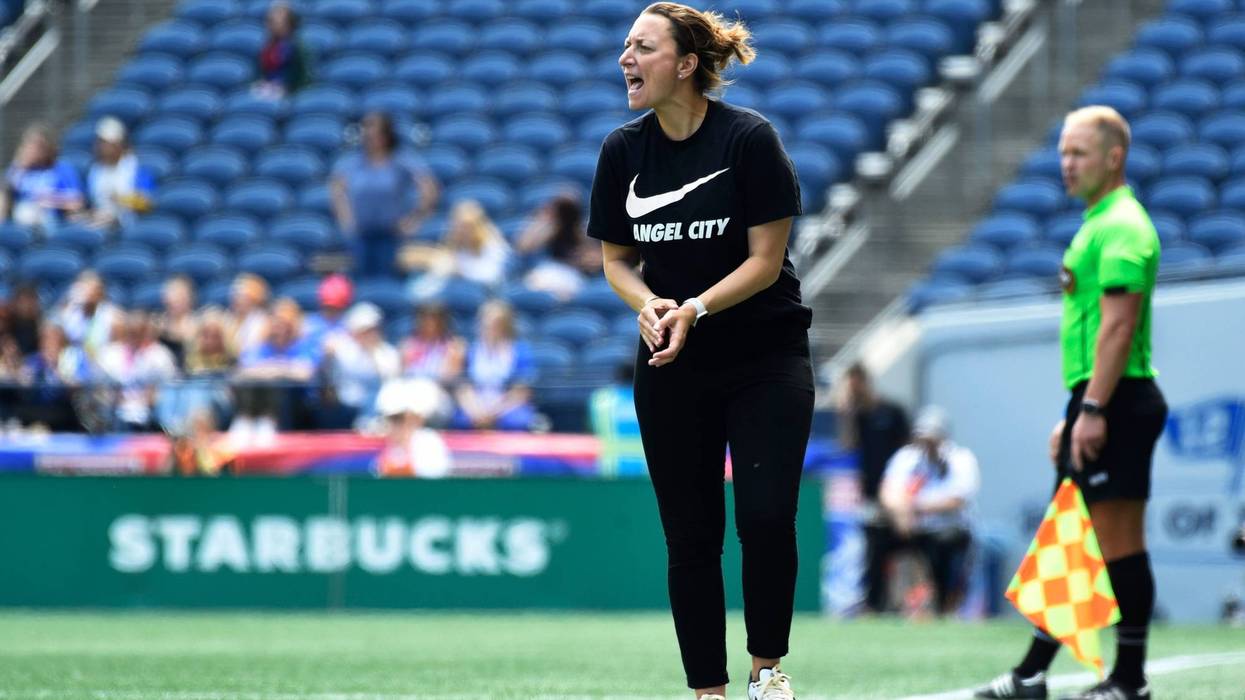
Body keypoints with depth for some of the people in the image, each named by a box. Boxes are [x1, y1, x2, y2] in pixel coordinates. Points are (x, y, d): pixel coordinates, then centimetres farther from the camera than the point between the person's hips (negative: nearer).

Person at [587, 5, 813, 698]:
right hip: (672, 369, 4)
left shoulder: (749, 138, -13)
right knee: (690, 537, 2)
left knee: (766, 517, -15)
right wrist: (648, 304, -12)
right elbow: (617, 258, 9)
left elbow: (766, 259, -11)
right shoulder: (623, 150, -1)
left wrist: (696, 309, -24)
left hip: (767, 359, -4)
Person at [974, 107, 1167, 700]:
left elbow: (1118, 325, -21)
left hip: (1117, 404, -11)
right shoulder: (1098, 223, 20)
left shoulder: (1121, 227, -13)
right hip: (1096, 402, 11)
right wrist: (1074, 415, 24)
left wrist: (1093, 410, -24)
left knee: (1119, 543, -6)